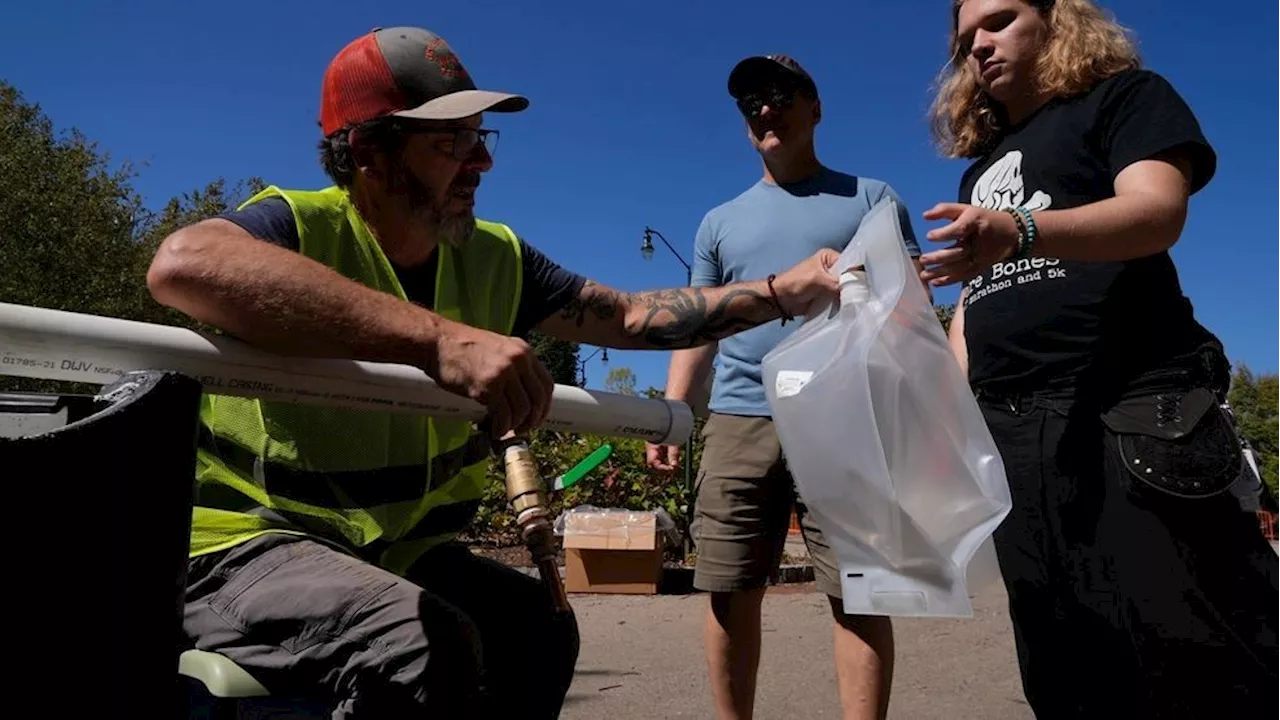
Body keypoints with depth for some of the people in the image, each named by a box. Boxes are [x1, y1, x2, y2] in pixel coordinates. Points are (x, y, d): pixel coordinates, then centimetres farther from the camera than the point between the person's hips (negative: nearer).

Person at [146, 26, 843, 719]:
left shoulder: (492, 258, 2)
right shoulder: (299, 226, -18)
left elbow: (630, 316, 9)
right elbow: (182, 264, -42)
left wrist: (784, 291, 1)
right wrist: (440, 339, -48)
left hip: (393, 550, 7)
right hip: (249, 544, -7)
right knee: (428, 646, -31)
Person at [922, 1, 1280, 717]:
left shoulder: (1124, 96, 8)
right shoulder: (981, 167, 26)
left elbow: (1159, 210, -12)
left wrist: (1021, 232, -30)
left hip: (1131, 412, -6)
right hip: (1014, 433, 6)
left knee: (1198, 657, -10)